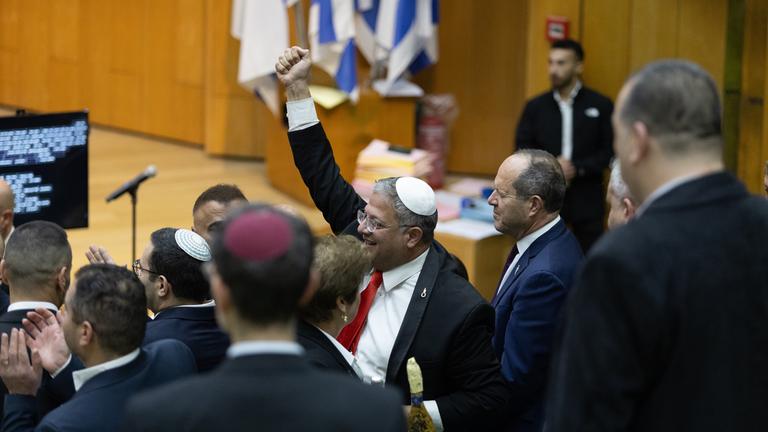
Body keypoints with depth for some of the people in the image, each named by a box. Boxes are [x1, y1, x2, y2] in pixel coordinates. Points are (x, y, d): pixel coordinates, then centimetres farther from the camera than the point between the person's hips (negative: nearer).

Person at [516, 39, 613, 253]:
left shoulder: (601, 105, 1)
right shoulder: (535, 107, 9)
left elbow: (610, 152, -2)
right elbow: (523, 147, 6)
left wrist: (577, 169, -14)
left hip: (586, 201, -2)